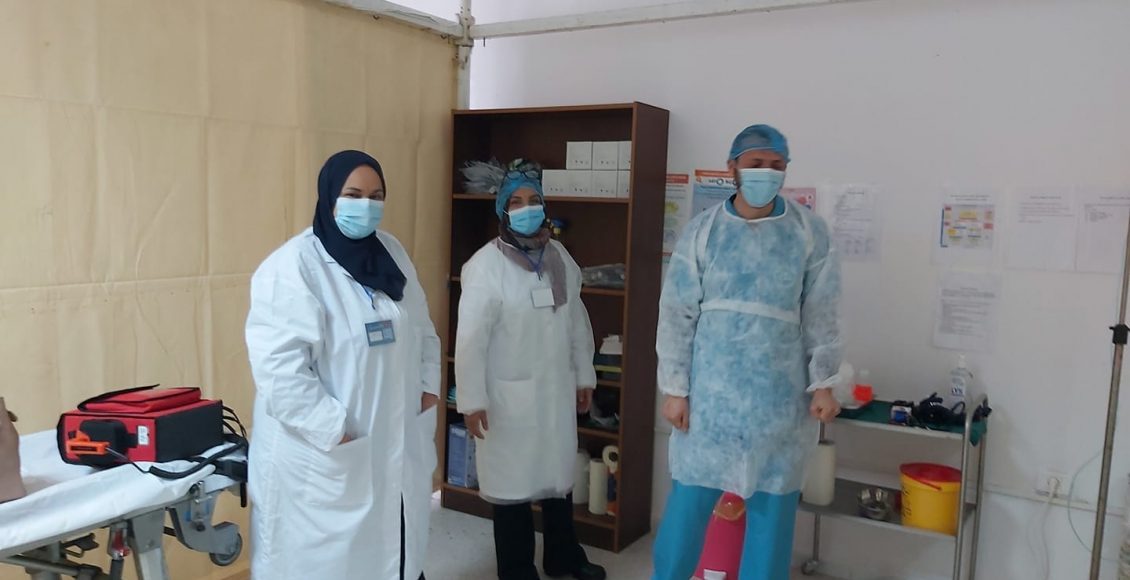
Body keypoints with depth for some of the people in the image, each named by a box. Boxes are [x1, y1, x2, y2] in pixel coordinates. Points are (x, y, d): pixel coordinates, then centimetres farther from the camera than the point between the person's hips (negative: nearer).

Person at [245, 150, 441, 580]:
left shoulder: (392, 253, 8)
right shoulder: (292, 267, -16)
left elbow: (422, 328, 18)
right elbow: (280, 368, -23)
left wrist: (428, 385, 7)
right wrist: (334, 431, -22)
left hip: (395, 444, 7)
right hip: (322, 458, -6)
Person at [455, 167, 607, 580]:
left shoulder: (560, 256, 4)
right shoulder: (486, 265, -15)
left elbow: (577, 320, 11)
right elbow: (471, 338, -15)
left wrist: (584, 376, 13)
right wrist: (472, 400, -16)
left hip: (557, 390, 6)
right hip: (510, 395, -6)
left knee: (558, 472, 20)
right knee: (513, 480, 8)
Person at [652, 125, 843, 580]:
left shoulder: (810, 232, 0)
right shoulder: (703, 230, -2)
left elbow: (820, 315, 3)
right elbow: (677, 314, -2)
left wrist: (823, 383, -2)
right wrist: (674, 388, -4)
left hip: (780, 394, 1)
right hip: (711, 390, 0)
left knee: (772, 505, 11)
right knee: (690, 498, 6)